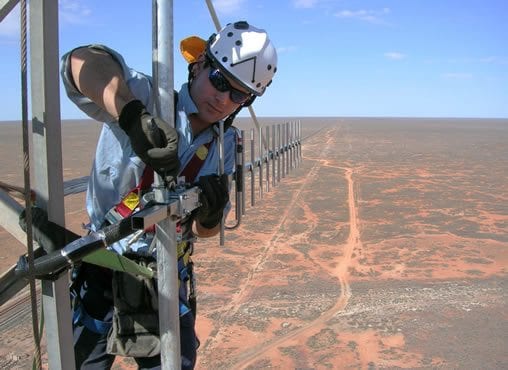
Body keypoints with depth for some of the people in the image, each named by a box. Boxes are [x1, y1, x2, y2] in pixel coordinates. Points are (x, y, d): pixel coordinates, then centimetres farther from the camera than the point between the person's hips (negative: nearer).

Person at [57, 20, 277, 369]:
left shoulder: (225, 144, 1)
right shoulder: (145, 98, -15)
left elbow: (204, 230, 3)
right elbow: (84, 61, -34)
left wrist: (211, 215, -20)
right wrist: (135, 116, -49)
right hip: (102, 271, -3)